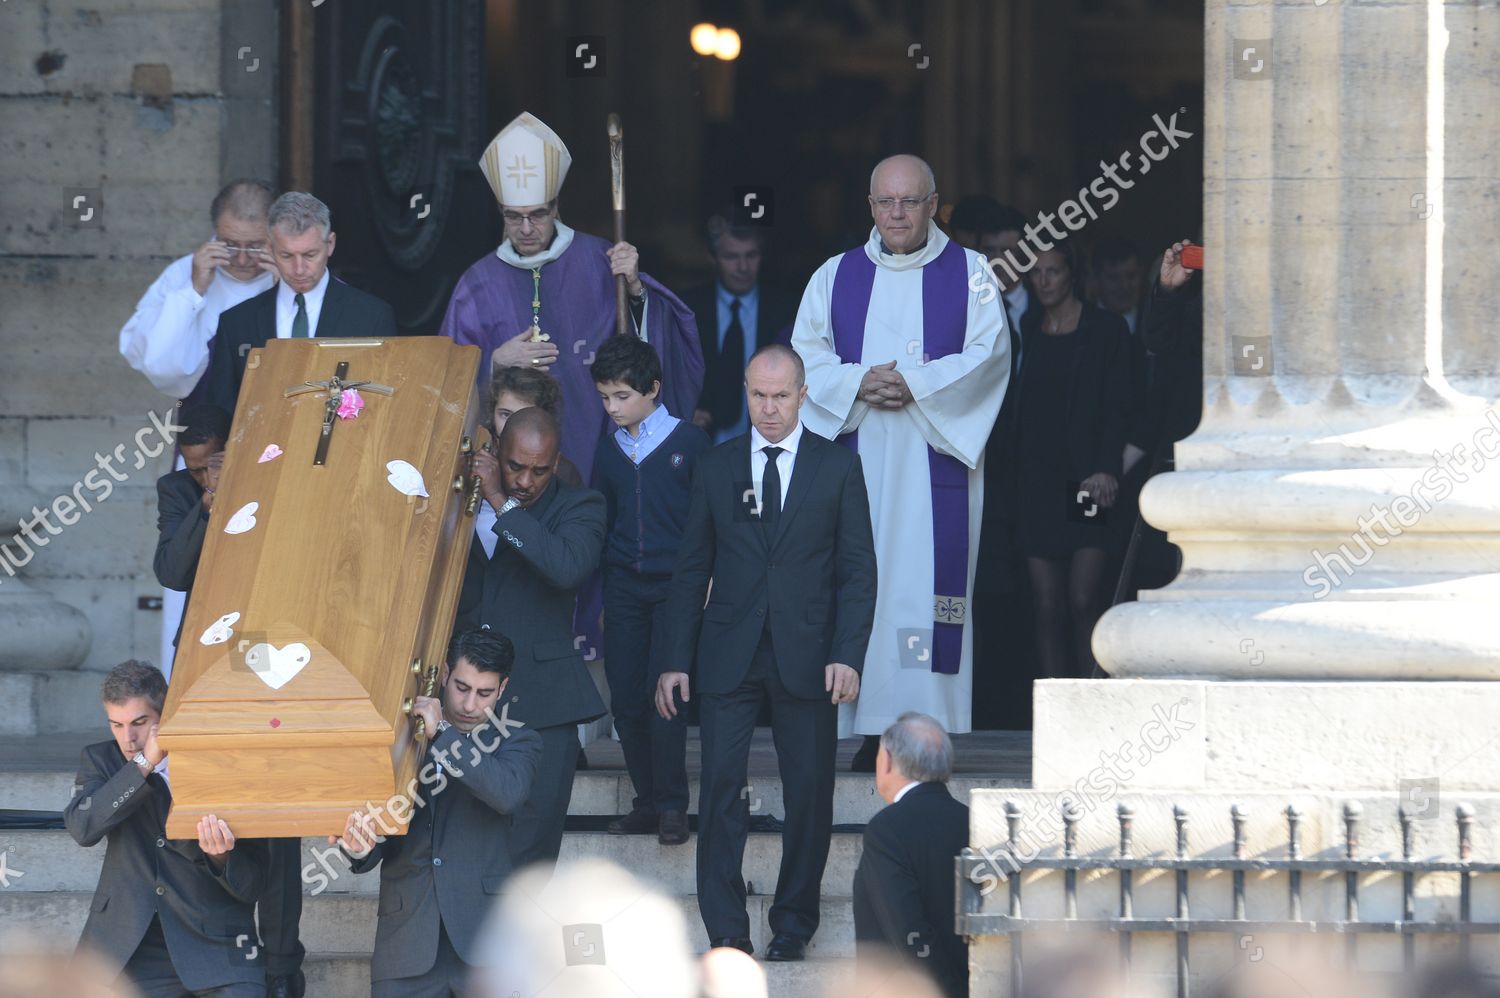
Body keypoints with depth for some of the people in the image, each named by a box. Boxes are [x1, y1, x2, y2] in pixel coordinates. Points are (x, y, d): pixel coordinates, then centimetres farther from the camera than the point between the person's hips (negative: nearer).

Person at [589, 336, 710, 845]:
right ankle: (647, 802, 9)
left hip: (675, 588, -5)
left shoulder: (689, 442, -3)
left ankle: (671, 805, -5)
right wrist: (602, 597, 14)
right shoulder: (607, 455, 10)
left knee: (663, 693, -10)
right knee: (626, 698, 2)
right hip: (624, 589, 5)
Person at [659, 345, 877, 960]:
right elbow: (691, 570, 10)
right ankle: (726, 931, -4)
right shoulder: (717, 469, 8)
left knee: (809, 793, 3)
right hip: (727, 655, 1)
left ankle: (793, 925, 16)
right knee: (721, 788, -7)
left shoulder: (838, 467, 4)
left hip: (806, 656, -1)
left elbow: (858, 569, 2)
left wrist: (848, 655, -9)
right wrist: (677, 660, 4)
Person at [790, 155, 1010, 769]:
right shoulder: (835, 277, 14)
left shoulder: (969, 274, 7)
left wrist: (914, 386, -15)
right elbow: (806, 357, 7)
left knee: (930, 578, -8)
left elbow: (988, 354, -3)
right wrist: (859, 384, -12)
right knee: (864, 587, -3)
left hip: (937, 460, -2)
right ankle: (873, 733, -2)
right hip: (857, 459, 2)